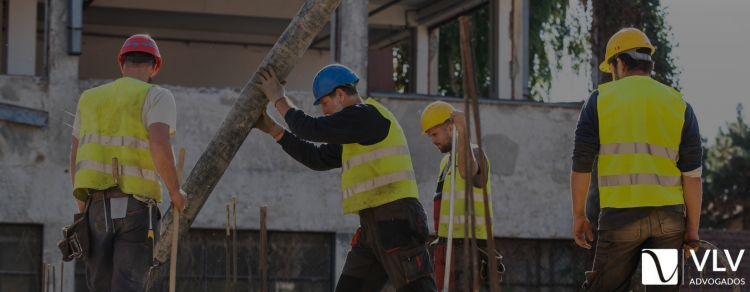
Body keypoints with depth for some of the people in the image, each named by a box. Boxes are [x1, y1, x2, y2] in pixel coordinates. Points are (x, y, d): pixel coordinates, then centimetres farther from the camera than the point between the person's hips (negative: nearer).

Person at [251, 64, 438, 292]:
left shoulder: (366, 115, -8)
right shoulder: (357, 133, 23)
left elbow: (312, 129, -12)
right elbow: (318, 158, 26)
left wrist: (278, 99, 1)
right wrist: (273, 130, 24)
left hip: (396, 221, -10)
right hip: (373, 226, 10)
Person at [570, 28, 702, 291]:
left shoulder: (600, 99, 5)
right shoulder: (679, 105, 10)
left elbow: (582, 164, 2)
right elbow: (692, 173, 4)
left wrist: (579, 215, 10)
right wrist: (692, 227, 7)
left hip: (620, 216, -2)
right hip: (669, 216, 2)